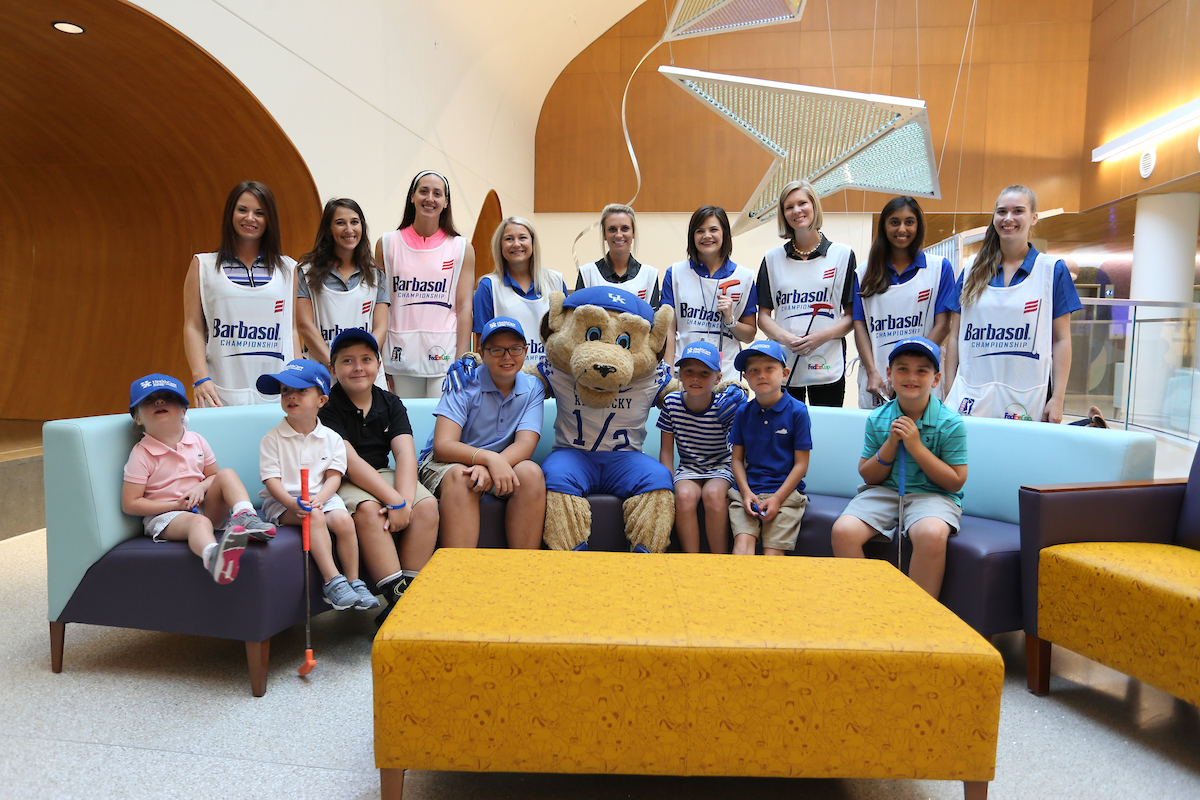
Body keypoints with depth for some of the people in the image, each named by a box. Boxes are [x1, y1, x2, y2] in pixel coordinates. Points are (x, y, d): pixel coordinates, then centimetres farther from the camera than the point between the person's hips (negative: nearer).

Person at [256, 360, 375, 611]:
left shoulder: (331, 438, 5)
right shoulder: (272, 439, -1)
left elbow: (334, 476, 0)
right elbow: (271, 479, -8)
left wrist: (319, 498, -21)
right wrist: (292, 502, -25)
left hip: (322, 496, 2)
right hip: (283, 500, -2)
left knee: (343, 520, -25)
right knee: (314, 516, -31)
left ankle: (354, 582, -13)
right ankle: (332, 581, -29)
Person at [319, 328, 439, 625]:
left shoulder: (391, 404, 7)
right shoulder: (326, 408, -7)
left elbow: (405, 453, -7)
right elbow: (350, 462, -19)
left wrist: (404, 499, -26)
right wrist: (395, 501, -28)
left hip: (384, 476, 4)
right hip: (341, 481, -4)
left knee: (427, 505, -22)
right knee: (367, 509, -35)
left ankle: (412, 589, -17)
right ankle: (396, 598, -30)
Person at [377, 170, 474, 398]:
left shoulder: (462, 248, 4)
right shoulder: (387, 244, 7)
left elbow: (464, 308, 0)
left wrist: (461, 362, -7)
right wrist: (378, 362, 4)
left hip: (444, 357, -1)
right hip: (401, 358, 1)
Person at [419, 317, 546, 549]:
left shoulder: (532, 388, 0)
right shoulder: (464, 382, -10)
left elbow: (526, 444, -13)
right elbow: (442, 445, -20)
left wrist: (489, 468, -34)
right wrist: (490, 458, -39)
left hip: (504, 465, 3)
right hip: (448, 463, -2)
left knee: (531, 473, -28)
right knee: (460, 476, -36)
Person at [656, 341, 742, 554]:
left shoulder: (726, 405, -13)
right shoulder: (671, 402, -6)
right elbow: (666, 450, 1)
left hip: (721, 468, -2)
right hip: (688, 469, 2)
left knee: (713, 494, -33)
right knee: (684, 495, -30)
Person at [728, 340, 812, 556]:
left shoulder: (797, 411, -2)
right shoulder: (743, 412, 9)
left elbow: (801, 464, -2)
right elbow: (737, 459, 11)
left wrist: (777, 498, -10)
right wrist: (746, 492, -6)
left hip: (785, 491, -2)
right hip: (747, 491, 2)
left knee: (773, 552, -14)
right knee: (742, 544, -19)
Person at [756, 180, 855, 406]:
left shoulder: (843, 254, 6)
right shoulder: (772, 258, 11)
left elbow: (853, 314, 3)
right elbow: (763, 315, 8)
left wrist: (822, 336, -15)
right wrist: (785, 337, -12)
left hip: (827, 366, -1)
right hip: (782, 365, 1)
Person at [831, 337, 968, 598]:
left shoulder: (950, 423, -5)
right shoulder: (877, 419, 3)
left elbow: (955, 482, -7)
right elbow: (868, 477, 6)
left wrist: (916, 446, -15)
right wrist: (890, 444, -11)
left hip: (932, 495, -2)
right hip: (884, 491, 3)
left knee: (932, 534, -36)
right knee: (843, 530, -24)